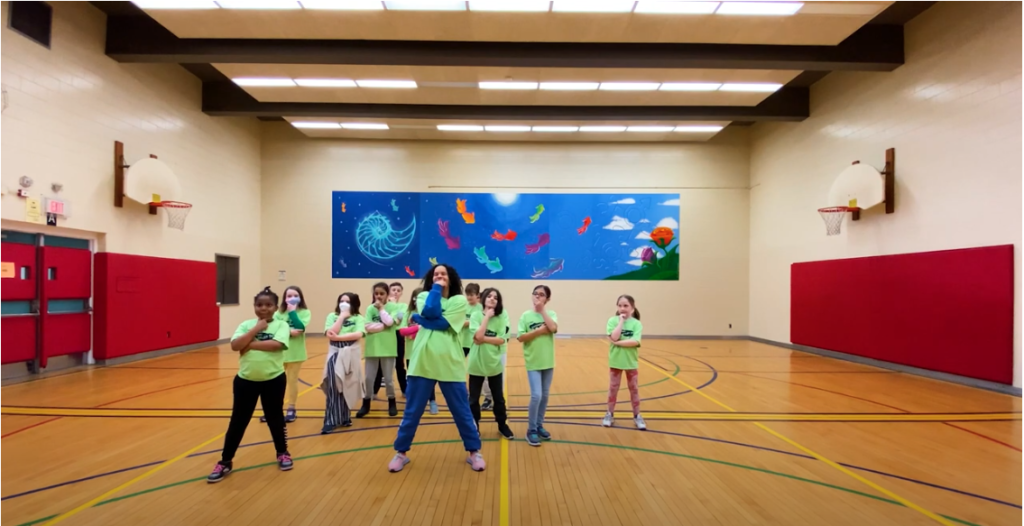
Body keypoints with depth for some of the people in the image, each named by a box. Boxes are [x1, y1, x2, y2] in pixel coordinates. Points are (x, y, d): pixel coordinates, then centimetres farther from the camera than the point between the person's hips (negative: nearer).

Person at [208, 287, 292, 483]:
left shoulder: (281, 325, -6)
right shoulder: (246, 325, 0)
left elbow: (277, 344, -24)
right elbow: (235, 345, -14)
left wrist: (250, 344, -19)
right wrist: (256, 329, -17)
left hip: (273, 380, -2)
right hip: (246, 380, 2)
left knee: (275, 419, 13)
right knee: (238, 422, 9)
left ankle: (282, 453, 33)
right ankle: (225, 462, 24)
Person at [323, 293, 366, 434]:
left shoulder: (358, 318, 2)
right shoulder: (332, 316, 6)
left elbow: (359, 334, -15)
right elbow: (330, 334, -10)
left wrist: (338, 337, -17)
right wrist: (342, 317, -8)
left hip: (351, 355, 0)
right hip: (335, 354, 0)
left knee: (347, 387, 8)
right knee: (334, 387, -8)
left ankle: (344, 417, 25)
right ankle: (332, 421, -2)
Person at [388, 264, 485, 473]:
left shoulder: (459, 300, 0)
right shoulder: (424, 297, 8)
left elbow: (442, 323, -14)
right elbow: (430, 311, -15)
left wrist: (418, 318, -7)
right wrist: (436, 288, -6)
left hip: (450, 365, -1)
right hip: (422, 362, 2)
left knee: (462, 412, 9)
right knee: (412, 411, 10)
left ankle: (474, 452, 26)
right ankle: (401, 452, 29)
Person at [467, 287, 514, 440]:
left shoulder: (502, 317, -6)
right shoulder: (476, 316, -8)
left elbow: (502, 340, -14)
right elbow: (478, 336, -23)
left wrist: (483, 339, -20)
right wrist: (487, 316, -19)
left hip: (494, 363, 1)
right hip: (477, 363, -1)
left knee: (499, 398, 14)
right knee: (473, 398, 10)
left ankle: (502, 425, 32)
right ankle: (474, 427, 28)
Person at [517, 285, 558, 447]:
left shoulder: (551, 314, 0)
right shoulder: (526, 315, -5)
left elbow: (553, 328, -21)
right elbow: (521, 338, -11)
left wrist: (542, 310, -16)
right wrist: (538, 331, -20)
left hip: (548, 361, 3)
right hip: (533, 362, -3)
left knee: (545, 396, 12)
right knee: (536, 395, -9)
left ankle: (539, 425, 29)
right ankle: (531, 430, 7)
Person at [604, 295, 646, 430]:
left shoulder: (636, 324, -8)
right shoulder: (613, 321, -7)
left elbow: (635, 342, -21)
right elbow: (613, 337, -23)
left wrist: (617, 342, -21)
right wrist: (621, 321, -19)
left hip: (631, 361, 0)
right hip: (615, 361, 0)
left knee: (634, 389, 12)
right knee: (613, 388, 11)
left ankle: (637, 416, 26)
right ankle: (610, 414, 25)